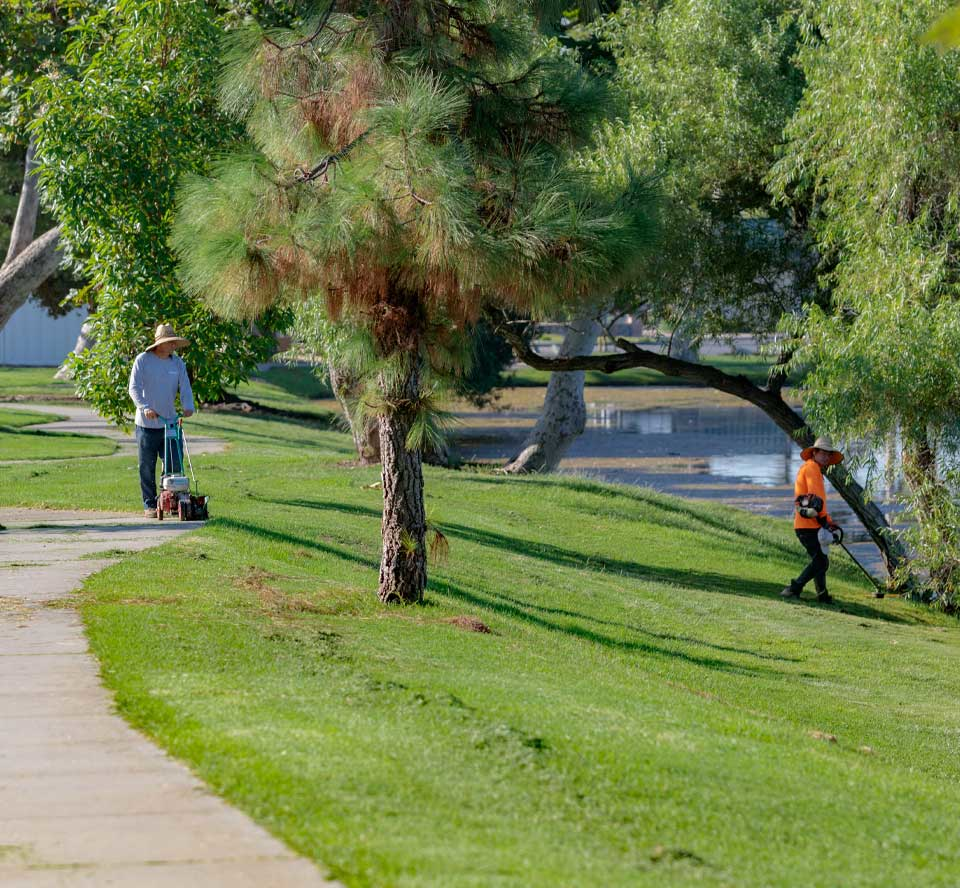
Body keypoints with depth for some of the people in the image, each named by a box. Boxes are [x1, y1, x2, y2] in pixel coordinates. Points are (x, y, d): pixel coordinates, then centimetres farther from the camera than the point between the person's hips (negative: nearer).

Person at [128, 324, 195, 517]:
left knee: (175, 464, -2)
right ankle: (149, 505, 10)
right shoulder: (142, 360, -4)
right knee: (147, 467, 3)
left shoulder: (177, 363, 8)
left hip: (170, 422, 3)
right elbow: (134, 388, -10)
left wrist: (188, 407, -18)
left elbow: (185, 387, 3)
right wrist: (145, 407, -26)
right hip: (147, 424, -3)